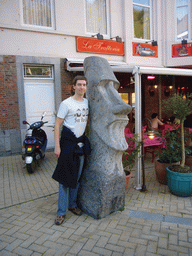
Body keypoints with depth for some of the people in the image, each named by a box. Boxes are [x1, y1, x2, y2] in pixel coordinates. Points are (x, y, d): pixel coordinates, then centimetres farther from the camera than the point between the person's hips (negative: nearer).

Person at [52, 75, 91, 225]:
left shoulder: (87, 102, 9)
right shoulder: (66, 103, -9)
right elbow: (57, 125, -9)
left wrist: (88, 140, 17)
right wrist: (57, 146, -15)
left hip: (82, 142, 6)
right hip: (68, 141, -6)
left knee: (77, 175, 13)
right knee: (65, 176, -2)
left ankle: (72, 204, 31)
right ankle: (61, 211, 11)